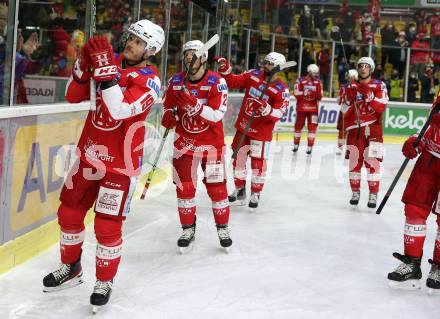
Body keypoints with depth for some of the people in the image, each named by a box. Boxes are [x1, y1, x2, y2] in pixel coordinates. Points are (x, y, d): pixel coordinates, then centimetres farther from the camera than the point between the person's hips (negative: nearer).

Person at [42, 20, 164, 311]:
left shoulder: (149, 80, -15)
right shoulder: (111, 62, 3)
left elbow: (119, 110, -31)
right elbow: (74, 96, 2)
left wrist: (105, 68, -34)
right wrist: (84, 64, -13)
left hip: (120, 164, -6)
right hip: (89, 155, 6)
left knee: (108, 227, -3)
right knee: (69, 213, 14)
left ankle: (104, 282, 20)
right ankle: (71, 268, 36)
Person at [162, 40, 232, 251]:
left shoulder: (217, 82, -15)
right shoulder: (176, 81, -3)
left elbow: (217, 115, -23)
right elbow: (168, 105, 13)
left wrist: (193, 104, -36)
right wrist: (169, 116, -10)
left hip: (211, 143, -3)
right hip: (184, 141, 3)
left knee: (217, 187, 2)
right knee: (184, 186, 3)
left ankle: (223, 228, 20)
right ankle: (188, 229, 20)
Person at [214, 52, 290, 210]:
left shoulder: (281, 90, -16)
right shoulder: (253, 75, -4)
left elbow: (278, 113, -21)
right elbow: (234, 82, 2)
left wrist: (266, 109, -38)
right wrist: (225, 70, -14)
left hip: (261, 131, -5)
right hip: (243, 126, 5)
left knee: (258, 162, -2)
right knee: (238, 157, 13)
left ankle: (255, 194, 16)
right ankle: (239, 190, 30)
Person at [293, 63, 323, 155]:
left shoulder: (318, 82, 5)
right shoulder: (301, 80, -6)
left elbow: (319, 96, 5)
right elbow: (296, 93, -12)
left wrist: (318, 95, -16)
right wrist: (304, 93, -21)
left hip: (313, 108, 2)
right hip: (301, 107, -2)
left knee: (312, 127, -3)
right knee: (298, 126, 6)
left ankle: (310, 147, 4)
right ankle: (296, 145, 18)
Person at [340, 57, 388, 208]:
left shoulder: (379, 86, 2)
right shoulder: (350, 87, 10)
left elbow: (382, 107, -10)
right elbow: (345, 111, 6)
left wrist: (371, 97, -23)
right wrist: (350, 100, -12)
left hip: (373, 127, -2)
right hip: (354, 127, 3)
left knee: (372, 160, -8)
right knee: (354, 160, 3)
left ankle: (373, 194, -3)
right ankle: (355, 192, 15)